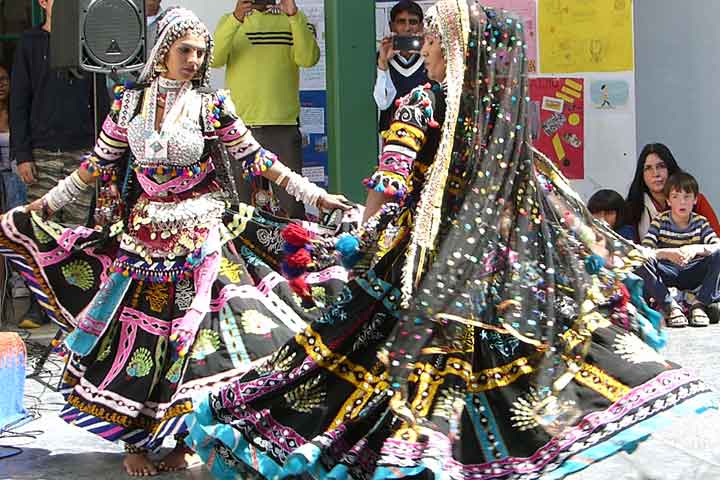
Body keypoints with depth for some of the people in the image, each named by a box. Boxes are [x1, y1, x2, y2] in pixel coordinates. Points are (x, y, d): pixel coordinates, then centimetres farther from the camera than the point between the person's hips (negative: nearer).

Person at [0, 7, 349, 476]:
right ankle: (136, 441, 15)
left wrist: (315, 194, -1)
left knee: (194, 329, -3)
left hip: (202, 236, -2)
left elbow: (254, 157, 2)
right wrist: (45, 204, 9)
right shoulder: (129, 100, 3)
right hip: (143, 234, 2)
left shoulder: (212, 105, -2)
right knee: (138, 327, 3)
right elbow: (99, 163, 10)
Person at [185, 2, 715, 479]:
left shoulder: (420, 105, -12)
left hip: (429, 251, -5)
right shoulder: (507, 106, 4)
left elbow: (388, 186, -15)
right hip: (498, 252, 5)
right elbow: (542, 183, 11)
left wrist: (365, 238, -2)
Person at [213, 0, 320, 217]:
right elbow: (214, 59, -7)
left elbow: (308, 59, -8)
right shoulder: (229, 21, 12)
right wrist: (235, 19, -20)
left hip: (282, 125, -1)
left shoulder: (294, 20, 10)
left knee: (291, 204, -3)